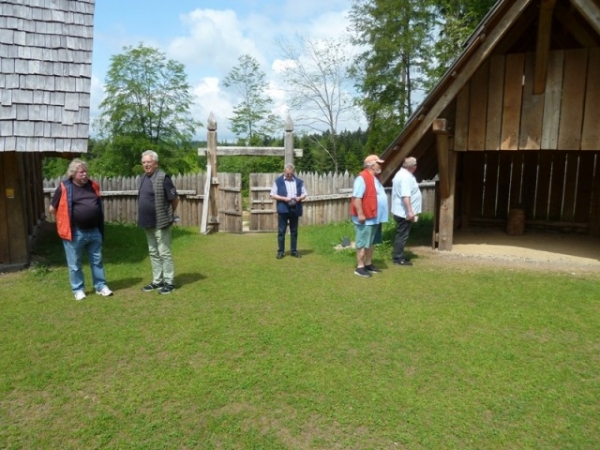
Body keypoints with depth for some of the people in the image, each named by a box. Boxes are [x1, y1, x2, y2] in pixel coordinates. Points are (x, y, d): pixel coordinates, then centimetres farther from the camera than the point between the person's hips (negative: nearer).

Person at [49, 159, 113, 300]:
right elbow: (52, 209, 1)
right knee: (75, 264, 8)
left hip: (94, 231, 4)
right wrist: (67, 219, 5)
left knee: (97, 261, 12)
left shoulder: (93, 186, 5)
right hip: (75, 232, -4)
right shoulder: (64, 188, -8)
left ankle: (101, 286, 23)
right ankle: (78, 289, 21)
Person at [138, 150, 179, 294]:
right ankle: (157, 281, 24)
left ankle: (169, 282, 7)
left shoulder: (163, 178, -15)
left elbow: (175, 199, -13)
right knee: (153, 253, 14)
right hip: (148, 223, 8)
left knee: (164, 253, -2)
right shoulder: (144, 178, 11)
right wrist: (144, 217, 15)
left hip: (160, 223, -8)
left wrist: (169, 214, -1)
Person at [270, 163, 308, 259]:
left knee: (294, 231, 9)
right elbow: (273, 195, -3)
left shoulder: (299, 181, 9)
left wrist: (299, 198, -11)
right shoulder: (278, 181, 1)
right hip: (283, 210, -2)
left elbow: (304, 194, 12)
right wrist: (284, 198, -16)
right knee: (281, 231, 1)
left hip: (295, 209, 3)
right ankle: (280, 251, 9)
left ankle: (294, 251, 17)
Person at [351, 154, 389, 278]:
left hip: (375, 217, 10)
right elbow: (356, 197, -23)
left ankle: (368, 264, 26)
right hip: (366, 218, -10)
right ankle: (360, 267, 3)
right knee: (363, 243, -4)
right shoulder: (362, 178, -17)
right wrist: (360, 214, -25)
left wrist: (379, 214, 22)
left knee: (371, 242, 16)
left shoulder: (374, 178, 15)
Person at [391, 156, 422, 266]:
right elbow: (405, 196, -29)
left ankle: (398, 256, 25)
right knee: (402, 235, -4)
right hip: (404, 212, -11)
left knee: (401, 234, 17)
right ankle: (399, 259, 2)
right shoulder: (406, 177, -20)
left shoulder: (402, 173, 14)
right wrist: (410, 211, -30)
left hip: (401, 211, 11)